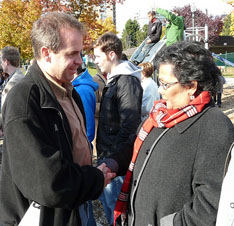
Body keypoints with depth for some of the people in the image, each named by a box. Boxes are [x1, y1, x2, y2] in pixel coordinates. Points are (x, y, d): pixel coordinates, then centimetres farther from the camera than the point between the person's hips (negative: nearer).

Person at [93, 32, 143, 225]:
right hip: (106, 153, 10)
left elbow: (129, 124, -22)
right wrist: (103, 151, 16)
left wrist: (114, 155, -18)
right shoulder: (113, 78, 12)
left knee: (114, 200, 2)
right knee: (105, 196, 21)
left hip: (116, 156, -10)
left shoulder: (127, 81, -18)